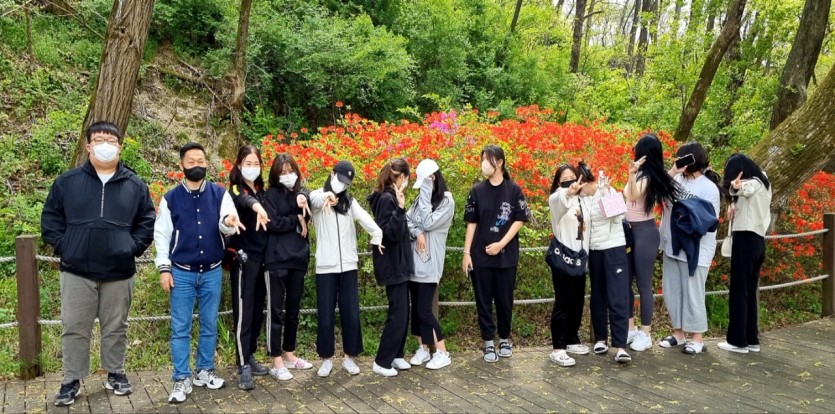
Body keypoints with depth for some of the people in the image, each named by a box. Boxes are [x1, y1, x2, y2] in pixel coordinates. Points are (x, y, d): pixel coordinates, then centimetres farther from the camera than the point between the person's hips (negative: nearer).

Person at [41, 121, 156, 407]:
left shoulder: (135, 185, 4)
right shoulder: (67, 182, 2)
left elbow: (147, 223, 8)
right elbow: (50, 220, 5)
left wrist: (133, 248, -3)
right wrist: (64, 248, -4)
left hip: (119, 273, 1)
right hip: (77, 271, 0)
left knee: (116, 328, 12)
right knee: (74, 329, 6)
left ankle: (116, 374, 26)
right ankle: (72, 380, 20)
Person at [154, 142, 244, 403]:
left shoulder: (220, 194, 0)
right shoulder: (171, 198, 0)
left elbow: (225, 227, -10)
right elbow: (161, 234, 2)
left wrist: (228, 223, -34)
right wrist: (164, 268, -4)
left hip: (212, 272, 1)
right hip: (182, 273, -1)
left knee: (210, 325, 11)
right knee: (180, 328, 2)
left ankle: (204, 372, 26)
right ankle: (181, 380, 11)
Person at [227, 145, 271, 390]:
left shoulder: (262, 191, 13)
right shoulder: (236, 189, -6)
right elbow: (244, 200, -30)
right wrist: (257, 206, -54)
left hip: (262, 257, 7)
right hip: (243, 257, -7)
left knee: (258, 311, 13)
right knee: (243, 312, -7)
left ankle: (250, 356, 25)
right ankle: (243, 367, -3)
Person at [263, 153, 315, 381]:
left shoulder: (302, 193, 11)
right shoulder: (271, 194, -1)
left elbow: (306, 220, -6)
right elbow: (273, 223, -14)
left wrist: (303, 205, -23)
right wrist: (296, 219, -5)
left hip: (298, 259, 5)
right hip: (277, 260, -5)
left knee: (293, 309, 13)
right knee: (276, 311, 0)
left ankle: (290, 355, 25)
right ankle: (277, 362, 6)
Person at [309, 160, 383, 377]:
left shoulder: (350, 201, 12)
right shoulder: (319, 196, 0)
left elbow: (365, 218, -5)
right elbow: (314, 200, -26)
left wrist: (377, 236, -22)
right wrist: (327, 196, -47)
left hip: (348, 265, 3)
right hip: (326, 266, -3)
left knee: (351, 314, 5)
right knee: (326, 316, 2)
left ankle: (348, 357, 18)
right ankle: (326, 358, 17)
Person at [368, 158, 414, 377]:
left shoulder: (390, 197, 13)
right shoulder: (387, 199, -17)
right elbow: (391, 233, -25)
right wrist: (400, 208, -31)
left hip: (398, 263, 10)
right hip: (392, 265, -10)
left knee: (402, 313, 14)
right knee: (398, 314, -5)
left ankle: (396, 355, 24)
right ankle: (381, 362, 4)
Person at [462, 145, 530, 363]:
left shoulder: (514, 190, -2)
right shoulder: (477, 191, 1)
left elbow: (519, 220, -2)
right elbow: (471, 223, 3)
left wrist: (501, 244, -12)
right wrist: (466, 252, -2)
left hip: (506, 255, -1)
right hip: (480, 255, 1)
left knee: (504, 299, 7)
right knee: (483, 300, 4)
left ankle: (505, 339, 26)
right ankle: (489, 343, 16)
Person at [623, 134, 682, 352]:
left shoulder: (647, 175, -15)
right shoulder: (641, 173, 8)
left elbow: (633, 196, -32)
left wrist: (632, 174, -44)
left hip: (645, 232, -9)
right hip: (631, 231, 9)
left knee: (643, 284, -1)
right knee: (625, 281, 12)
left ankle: (645, 334, 9)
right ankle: (631, 329, 23)